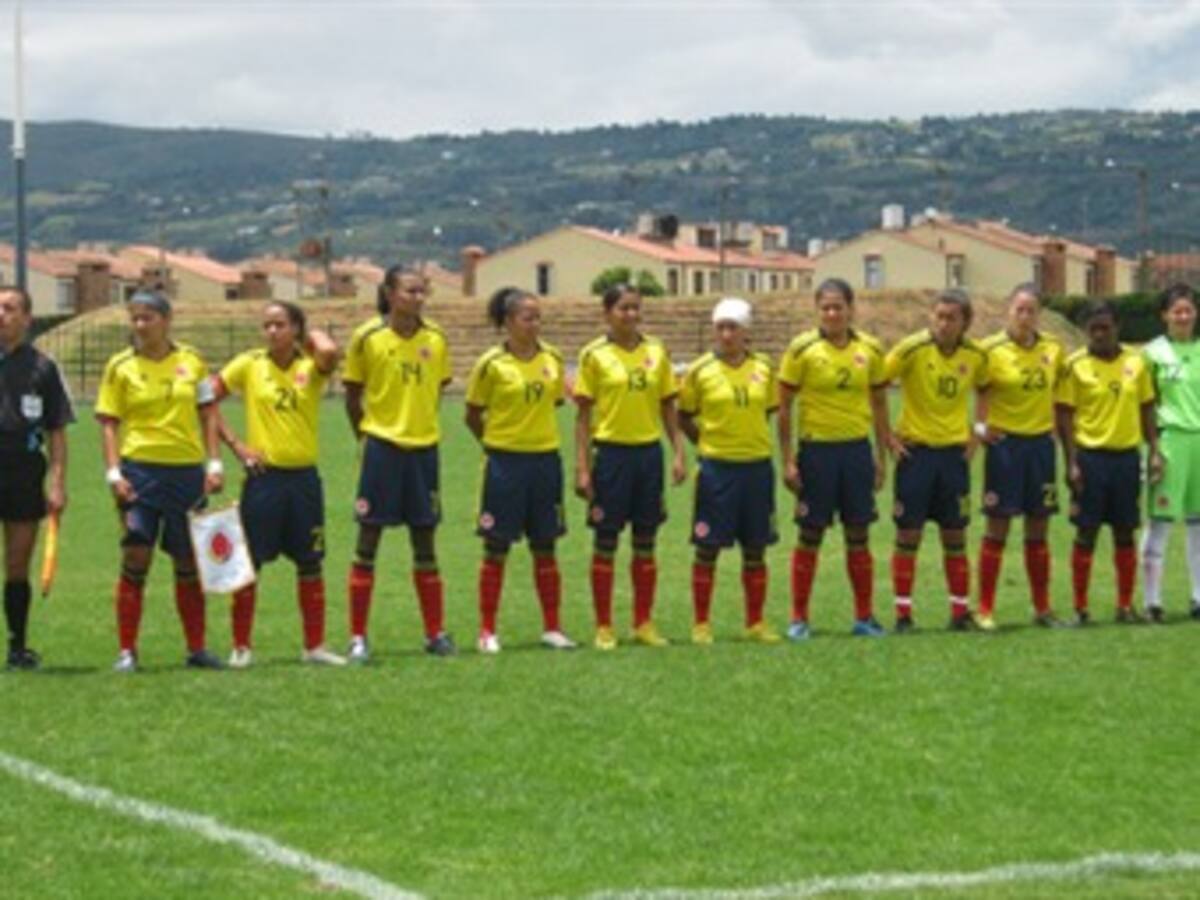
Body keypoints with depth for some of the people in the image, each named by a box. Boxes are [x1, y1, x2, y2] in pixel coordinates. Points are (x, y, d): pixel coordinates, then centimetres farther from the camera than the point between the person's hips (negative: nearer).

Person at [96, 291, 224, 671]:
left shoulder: (191, 361, 6)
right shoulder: (120, 366, 1)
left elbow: (208, 413, 10)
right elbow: (109, 422, 0)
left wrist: (215, 463, 2)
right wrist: (114, 472, -9)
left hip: (188, 471, 2)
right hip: (141, 470, -2)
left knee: (189, 564, 8)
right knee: (136, 557, -9)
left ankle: (196, 649, 17)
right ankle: (127, 651, -3)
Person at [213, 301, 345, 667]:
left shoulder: (311, 367, 0)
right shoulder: (249, 365, 0)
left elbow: (329, 352, -24)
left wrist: (313, 336, -4)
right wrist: (234, 444, -4)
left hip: (304, 476, 1)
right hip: (264, 476, -1)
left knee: (310, 564, 8)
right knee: (248, 564, 1)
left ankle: (315, 646, 18)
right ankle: (241, 647, 10)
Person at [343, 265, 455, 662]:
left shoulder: (435, 339, 1)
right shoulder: (367, 338, -7)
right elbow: (352, 394, 2)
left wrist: (422, 422, 8)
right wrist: (366, 434, 1)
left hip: (423, 447, 3)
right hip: (382, 447, -3)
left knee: (425, 544, 9)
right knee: (368, 540, 0)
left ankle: (435, 633, 17)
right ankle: (358, 637, 5)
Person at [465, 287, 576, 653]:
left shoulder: (553, 358, 3)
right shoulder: (491, 364, -9)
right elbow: (473, 415, 0)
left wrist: (535, 432, 10)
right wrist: (496, 443, 3)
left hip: (545, 459, 4)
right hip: (505, 462, -4)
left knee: (545, 548, 9)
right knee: (496, 550, 2)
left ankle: (552, 629, 16)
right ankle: (488, 631, 8)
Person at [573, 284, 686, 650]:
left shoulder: (656, 351, 6)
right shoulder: (594, 355, -3)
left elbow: (668, 407, 11)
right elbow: (583, 414, -3)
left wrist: (679, 453, 2)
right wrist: (582, 468, -8)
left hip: (649, 451, 3)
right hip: (611, 451, -3)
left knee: (645, 542, 8)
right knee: (605, 542, 2)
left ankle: (644, 623, 17)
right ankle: (603, 627, 9)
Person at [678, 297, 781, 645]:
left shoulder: (763, 367, 4)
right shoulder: (700, 371, -4)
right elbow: (684, 417, 4)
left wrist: (753, 440, 6)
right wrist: (706, 442, -3)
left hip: (757, 466, 3)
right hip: (717, 468, -3)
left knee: (755, 550, 8)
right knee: (708, 549, 1)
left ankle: (755, 623, 17)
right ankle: (701, 624, 9)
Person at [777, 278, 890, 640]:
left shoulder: (870, 349, 3)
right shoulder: (802, 348, -7)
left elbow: (879, 404, 12)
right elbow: (784, 406, -4)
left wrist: (881, 457, 9)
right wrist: (787, 461, -8)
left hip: (857, 449, 3)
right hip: (817, 449, -3)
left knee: (858, 535, 7)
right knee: (810, 535, 3)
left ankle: (864, 616, 16)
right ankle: (799, 618, 11)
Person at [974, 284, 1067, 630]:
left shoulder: (1054, 349, 3)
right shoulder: (991, 349, -8)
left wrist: (1058, 424, 7)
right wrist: (979, 424, -15)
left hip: (1041, 443, 4)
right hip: (1005, 443, -4)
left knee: (1038, 531, 9)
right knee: (997, 528, -2)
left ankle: (1042, 608, 17)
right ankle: (986, 609, 4)